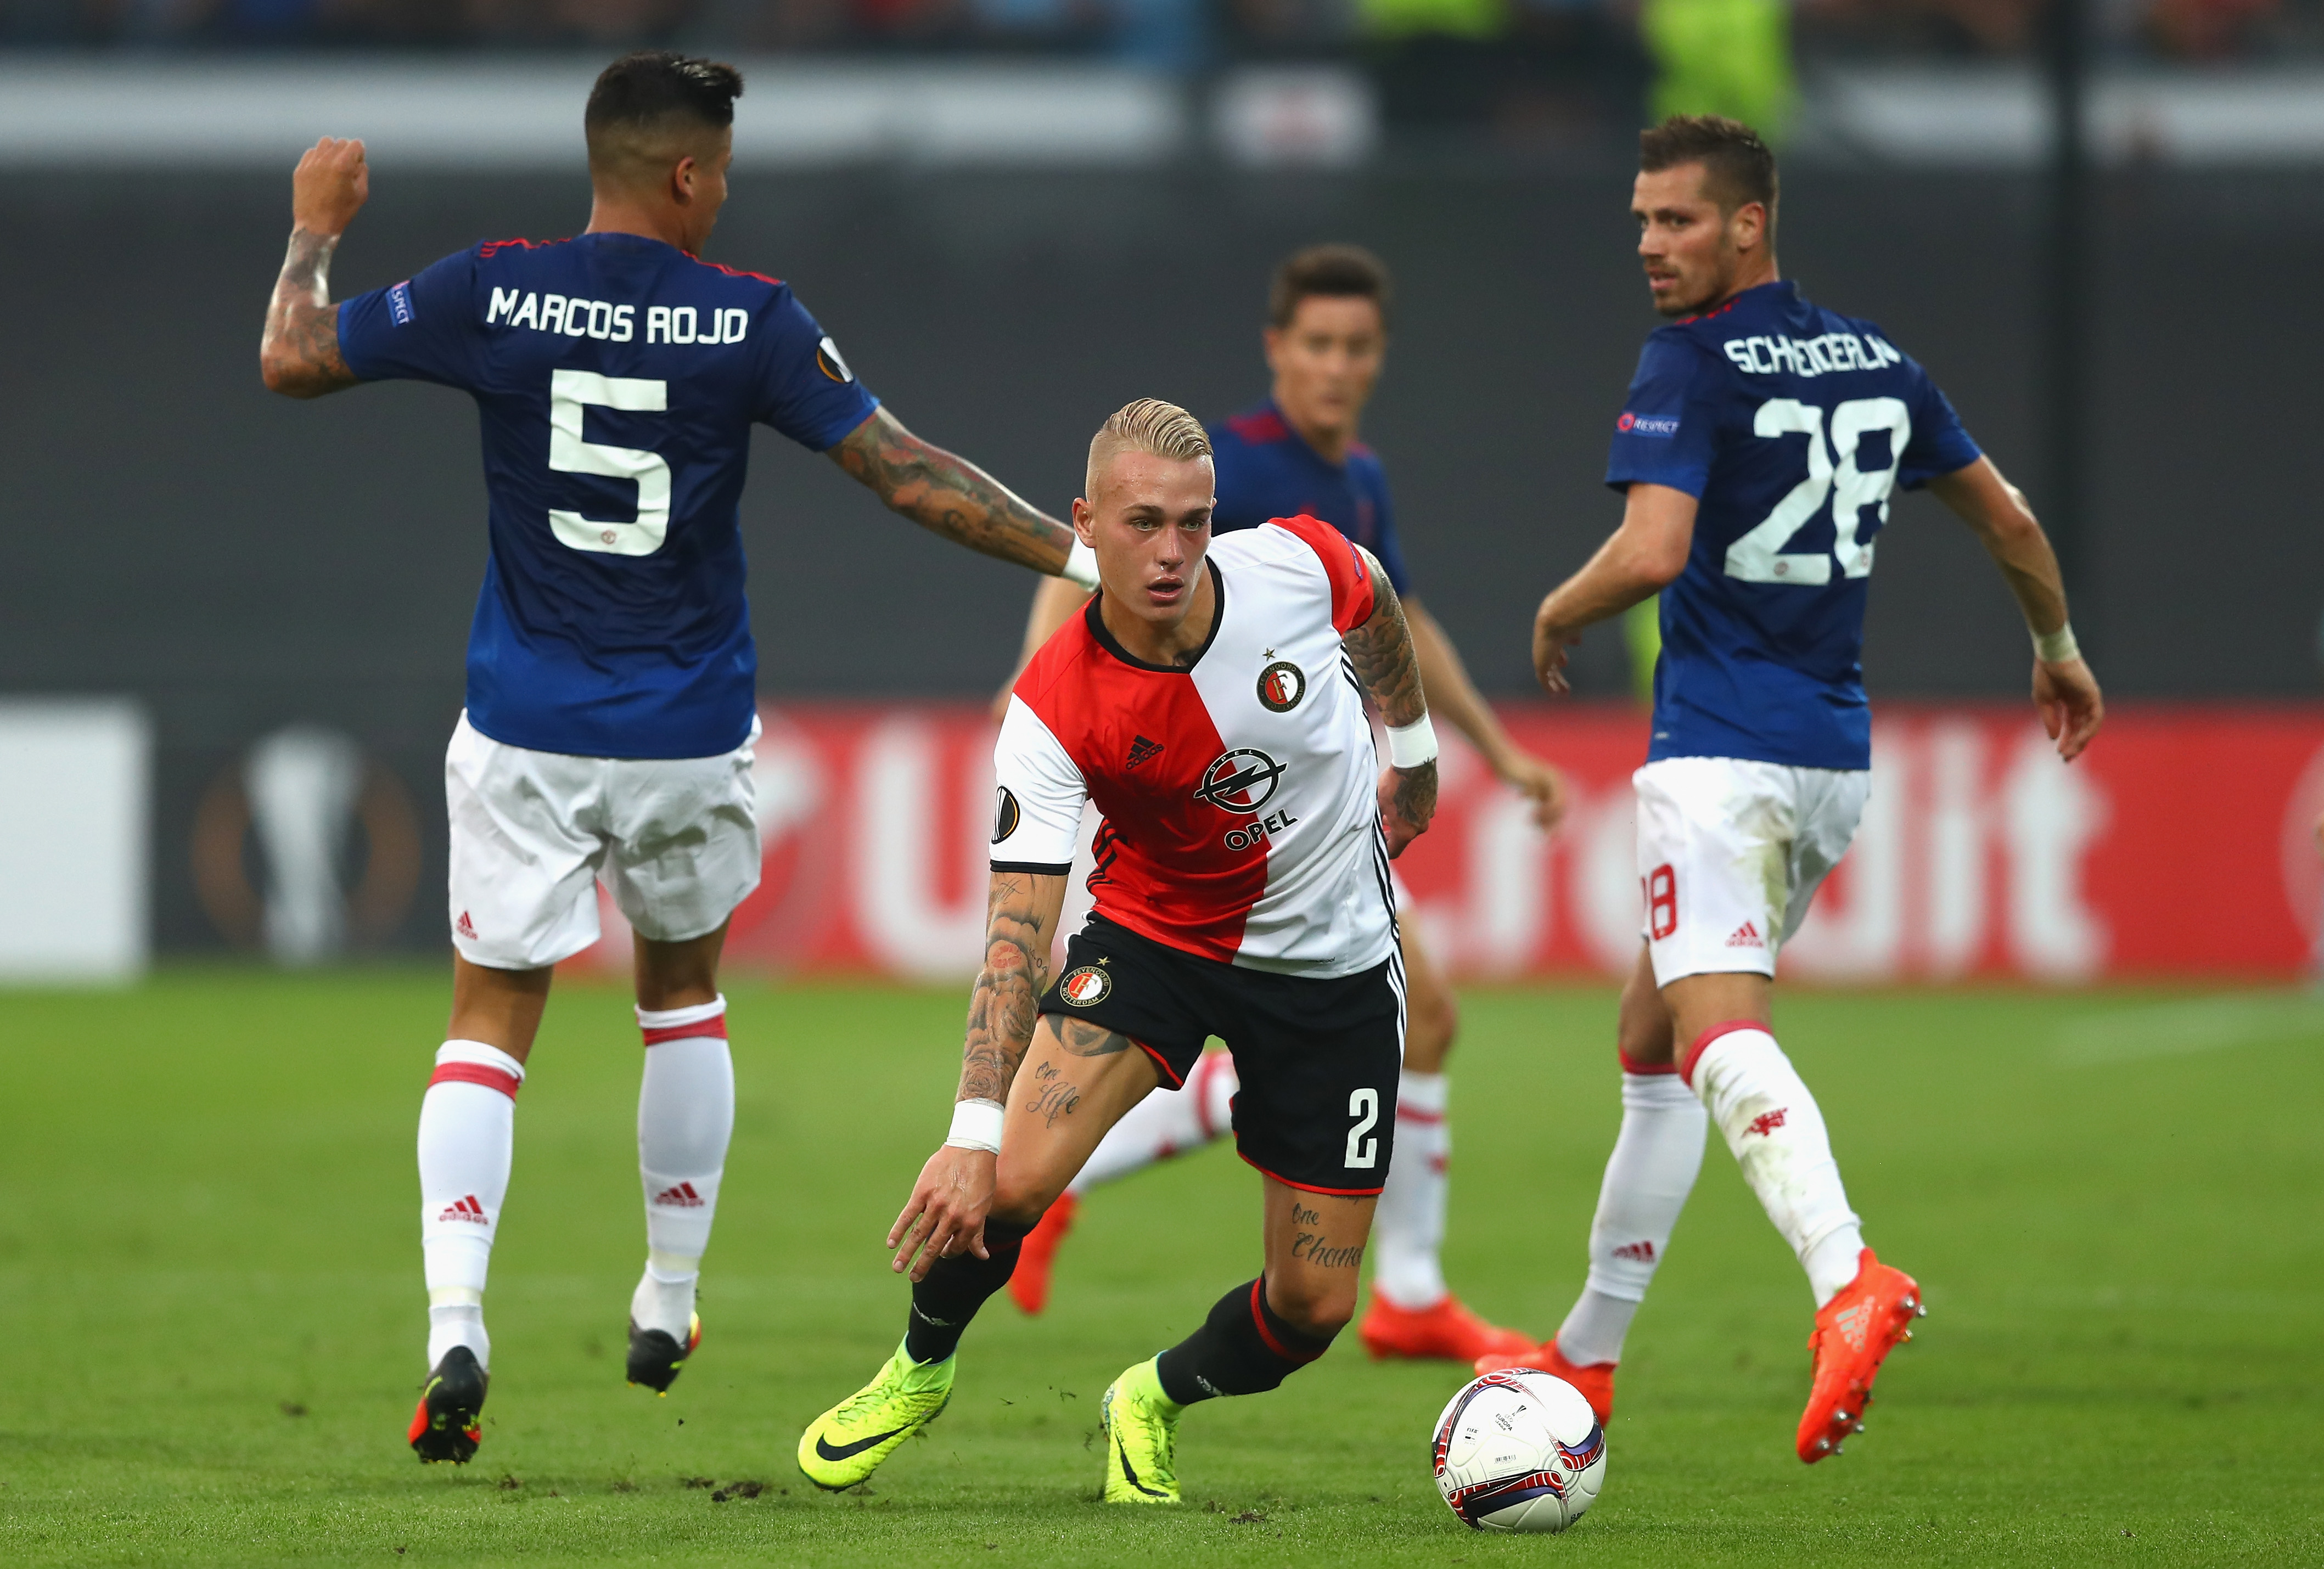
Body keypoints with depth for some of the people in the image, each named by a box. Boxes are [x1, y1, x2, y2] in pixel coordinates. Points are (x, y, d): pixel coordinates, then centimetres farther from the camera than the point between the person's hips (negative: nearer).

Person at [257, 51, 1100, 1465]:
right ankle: (668, 1305, 29)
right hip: (692, 737, 0)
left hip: (526, 737, 0)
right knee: (686, 989, 24)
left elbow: (293, 360, 1)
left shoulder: (496, 291, -8)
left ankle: (455, 1323, -16)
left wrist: (317, 230, 19)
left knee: (492, 1021, 4)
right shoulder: (750, 322, -9)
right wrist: (1077, 553, -2)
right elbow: (907, 474, -9)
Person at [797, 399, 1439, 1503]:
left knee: (1314, 1306, 0)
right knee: (1013, 1178, -24)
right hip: (1155, 934, -2)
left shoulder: (1296, 565, -21)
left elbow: (1376, 608, 6)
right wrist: (975, 1133, -41)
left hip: (1333, 967, 2)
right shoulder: (1052, 712, -26)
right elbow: (1017, 929, -30)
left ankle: (1155, 1403, 35)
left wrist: (1412, 745, 17)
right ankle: (918, 1370, 9)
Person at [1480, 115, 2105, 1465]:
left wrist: (1557, 617, -3)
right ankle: (1589, 1359, 25)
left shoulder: (1690, 368, -10)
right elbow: (2009, 521, 21)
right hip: (1838, 758, 8)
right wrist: (2059, 647, 38)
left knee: (1720, 1034, -22)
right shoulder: (1876, 361, 12)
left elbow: (1652, 550, -23)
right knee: (1651, 1042, 19)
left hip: (1722, 755, -8)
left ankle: (1848, 1278, -48)